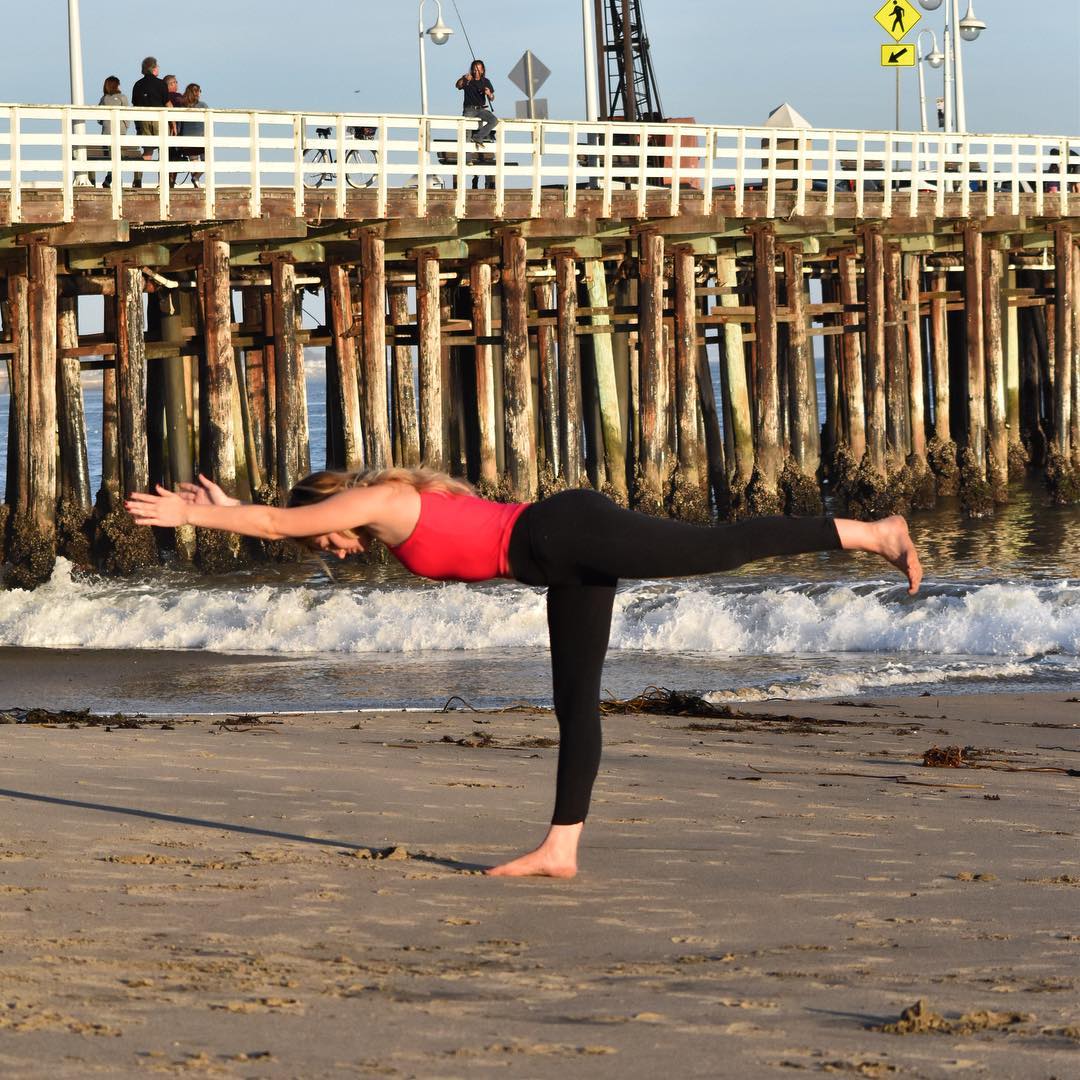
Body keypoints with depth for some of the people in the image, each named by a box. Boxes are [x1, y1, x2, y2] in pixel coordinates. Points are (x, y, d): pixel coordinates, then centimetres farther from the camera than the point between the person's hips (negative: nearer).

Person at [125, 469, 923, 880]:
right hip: (570, 565, 10)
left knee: (720, 547, -18)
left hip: (571, 535, -10)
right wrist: (225, 509, 39)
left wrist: (190, 516, 6)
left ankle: (872, 533, -20)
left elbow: (279, 523, -1)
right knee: (575, 703, 6)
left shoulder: (374, 501, -2)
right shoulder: (393, 510, 25)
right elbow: (278, 522, 41)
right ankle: (562, 849, 6)